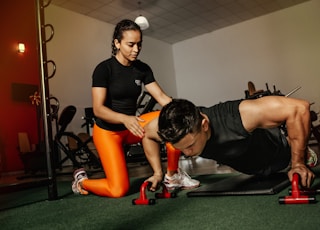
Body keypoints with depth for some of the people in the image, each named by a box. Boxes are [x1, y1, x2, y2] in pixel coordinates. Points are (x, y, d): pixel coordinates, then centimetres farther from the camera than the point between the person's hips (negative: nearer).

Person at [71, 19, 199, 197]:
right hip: (107, 131, -5)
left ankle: (173, 176, -4)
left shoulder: (143, 69, -1)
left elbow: (161, 97, -9)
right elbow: (98, 109, -24)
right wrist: (125, 118, -42)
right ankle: (81, 179, 19)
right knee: (118, 189, -12)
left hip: (131, 126, 5)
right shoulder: (104, 69, -17)